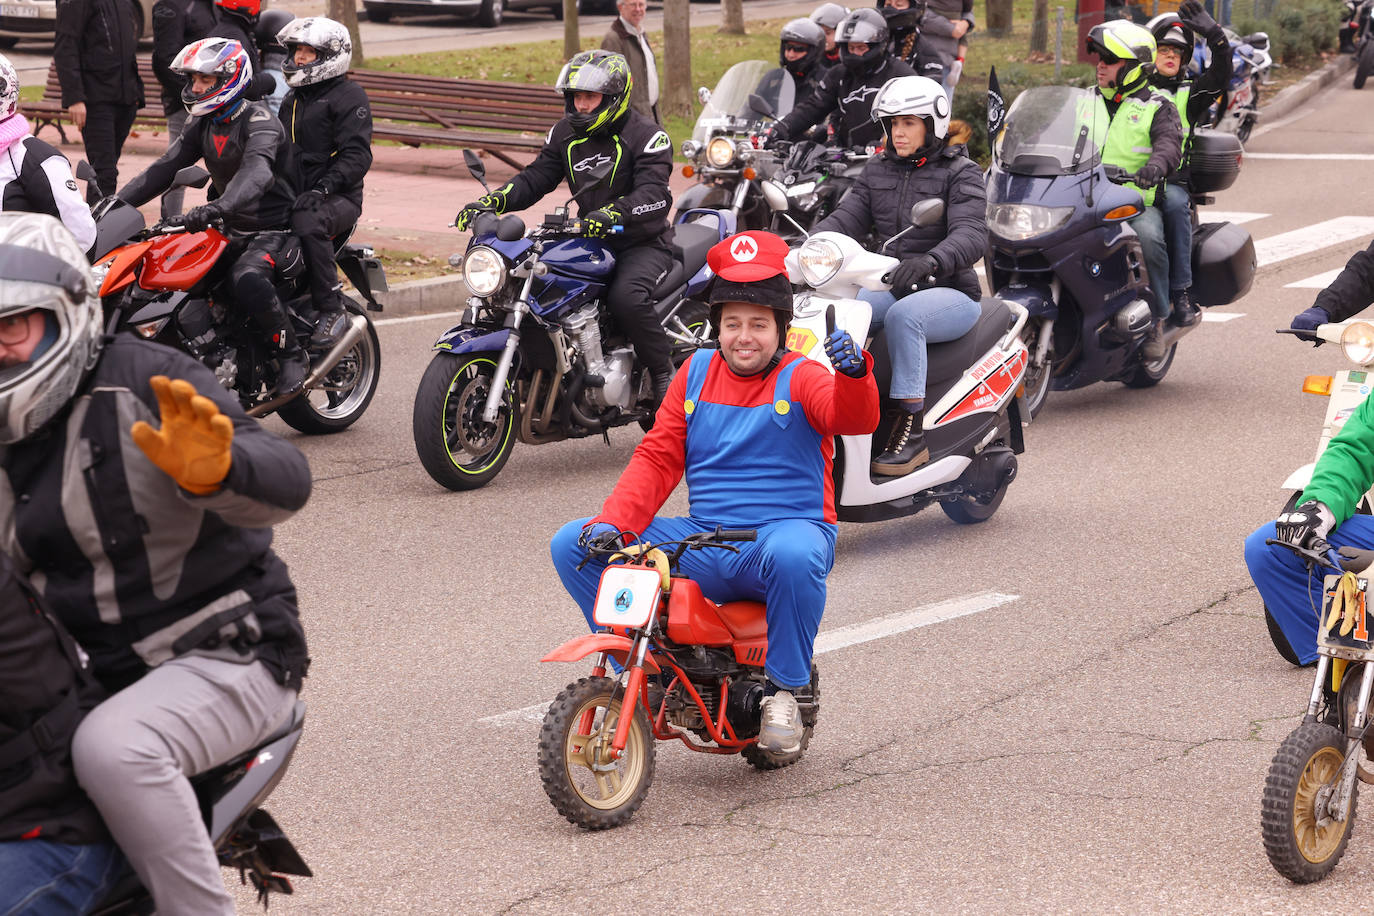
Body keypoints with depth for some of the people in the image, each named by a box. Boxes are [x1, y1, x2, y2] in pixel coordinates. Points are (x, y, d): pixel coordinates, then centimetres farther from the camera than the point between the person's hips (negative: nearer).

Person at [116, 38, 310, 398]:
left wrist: (218, 207, -55)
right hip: (233, 229, 9)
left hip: (277, 227, -9)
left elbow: (256, 172, -37)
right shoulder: (203, 124, 10)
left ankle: (292, 355, -19)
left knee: (246, 279, -37)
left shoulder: (259, 120, -17)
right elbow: (165, 168, 7)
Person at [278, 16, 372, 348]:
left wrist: (323, 188, -29)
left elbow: (357, 156, -14)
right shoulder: (293, 100, 24)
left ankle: (332, 310, -31)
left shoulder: (349, 96, -3)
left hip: (338, 197, -7)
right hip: (293, 196, 8)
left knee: (307, 222, -40)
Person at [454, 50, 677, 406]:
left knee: (627, 297, -35)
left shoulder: (647, 136, -10)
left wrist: (613, 213, -44)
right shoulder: (566, 133, 11)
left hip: (643, 243, -7)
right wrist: (491, 201, -11)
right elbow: (535, 179, 8)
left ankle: (665, 373, -16)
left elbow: (651, 193, -24)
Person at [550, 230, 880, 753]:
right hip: (702, 544, 5)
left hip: (786, 531, -5)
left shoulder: (802, 377, -1)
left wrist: (853, 374, -46)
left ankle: (783, 691, -18)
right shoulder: (697, 372, 13)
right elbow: (657, 458, 10)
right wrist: (613, 522, -7)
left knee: (793, 555, -43)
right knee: (572, 544, -7)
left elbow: (853, 418, -23)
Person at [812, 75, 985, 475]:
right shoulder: (878, 170, 13)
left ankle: (911, 432, -35)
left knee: (902, 314, -37)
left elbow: (971, 235, -21)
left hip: (951, 294, -6)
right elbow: (846, 218, 1)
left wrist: (930, 262, -43)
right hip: (890, 288, 6)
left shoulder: (960, 173, -5)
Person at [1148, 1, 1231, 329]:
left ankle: (1180, 293, -33)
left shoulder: (1188, 94, 18)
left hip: (1172, 181, 0)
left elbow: (1221, 75, 2)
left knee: (1175, 203, -35)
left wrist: (1214, 34, -10)